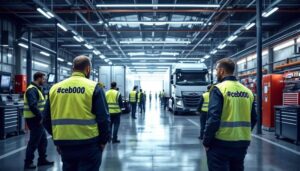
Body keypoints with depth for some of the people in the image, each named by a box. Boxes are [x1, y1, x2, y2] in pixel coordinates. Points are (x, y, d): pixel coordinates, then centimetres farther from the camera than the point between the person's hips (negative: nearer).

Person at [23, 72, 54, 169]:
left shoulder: (36, 89, 17)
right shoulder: (32, 89, -17)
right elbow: (33, 106, -28)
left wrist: (41, 116, 11)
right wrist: (41, 117, -22)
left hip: (37, 119, 11)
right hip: (35, 120, -11)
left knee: (43, 140, 16)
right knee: (34, 142, -3)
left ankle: (42, 160, 25)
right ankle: (28, 163, 6)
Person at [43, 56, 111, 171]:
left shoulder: (55, 88, 6)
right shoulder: (93, 87, -7)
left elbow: (46, 119, 11)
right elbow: (103, 118, -10)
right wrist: (103, 140, 4)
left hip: (64, 144, 4)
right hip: (88, 145, -4)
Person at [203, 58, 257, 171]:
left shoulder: (219, 89, -10)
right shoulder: (247, 91, 7)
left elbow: (213, 118, -18)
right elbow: (253, 119, 11)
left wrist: (206, 142, -9)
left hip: (221, 143, -6)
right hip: (242, 143, 6)